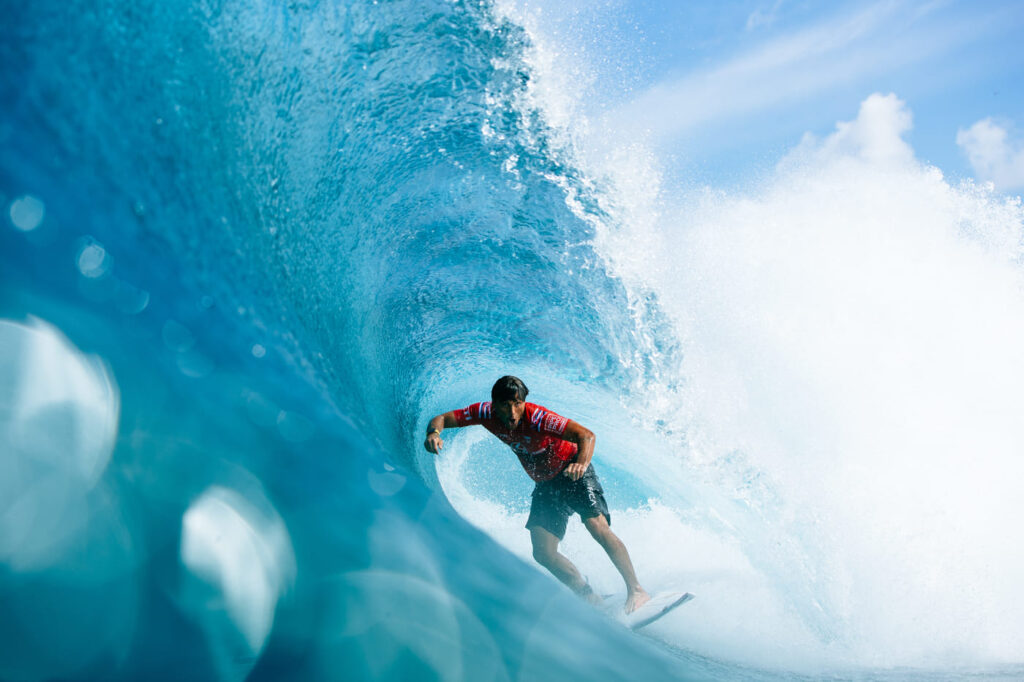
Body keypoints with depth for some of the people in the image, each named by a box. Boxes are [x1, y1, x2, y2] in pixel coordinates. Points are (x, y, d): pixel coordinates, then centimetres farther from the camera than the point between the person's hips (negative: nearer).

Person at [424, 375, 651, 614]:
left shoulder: (537, 417, -32)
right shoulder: (486, 413, -17)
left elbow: (586, 435, -41)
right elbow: (442, 419, -9)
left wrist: (581, 464, -61)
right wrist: (433, 433, -33)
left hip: (573, 473, -5)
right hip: (545, 484, 6)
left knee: (597, 526, -27)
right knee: (544, 553, -7)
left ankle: (635, 589, -16)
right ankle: (593, 600, 5)